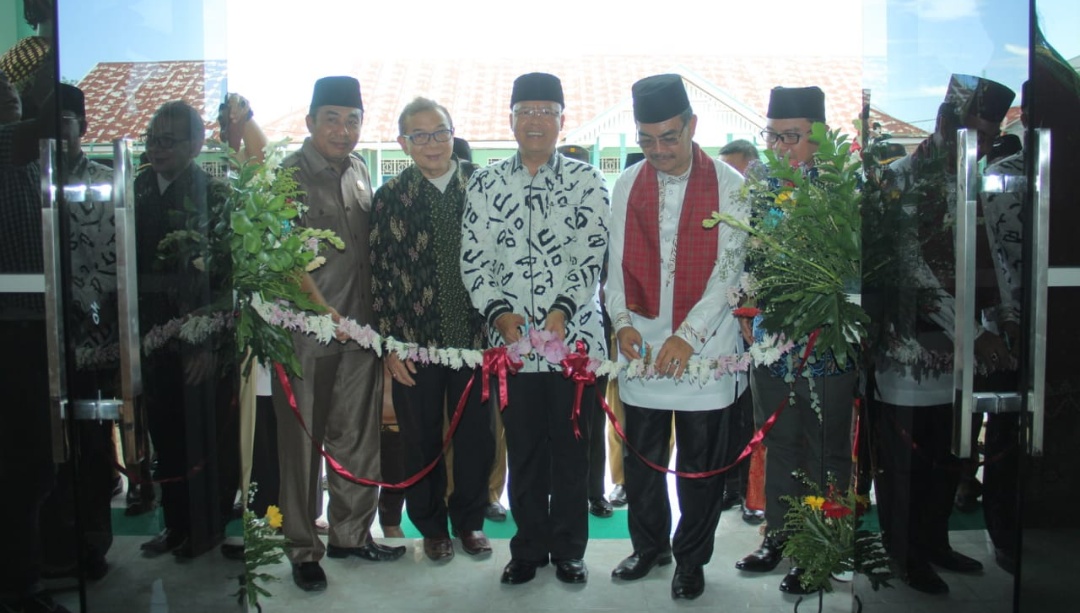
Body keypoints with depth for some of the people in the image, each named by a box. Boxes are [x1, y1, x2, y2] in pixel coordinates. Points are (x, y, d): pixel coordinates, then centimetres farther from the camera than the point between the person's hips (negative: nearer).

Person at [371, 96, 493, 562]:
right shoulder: (389, 198, 1)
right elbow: (380, 273, -1)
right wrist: (390, 343, -5)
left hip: (473, 336, 1)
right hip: (416, 341, 0)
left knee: (476, 436, 10)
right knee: (422, 440, 11)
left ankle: (469, 520, 31)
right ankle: (431, 525, 30)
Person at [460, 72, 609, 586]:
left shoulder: (586, 180, 3)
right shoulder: (485, 183, 8)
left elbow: (592, 254, -5)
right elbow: (474, 258, 4)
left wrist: (562, 311, -17)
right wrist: (499, 312, -11)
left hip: (574, 335, -1)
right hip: (512, 340, 2)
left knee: (571, 448, 7)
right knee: (523, 450, 10)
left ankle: (568, 549, 23)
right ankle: (528, 548, 25)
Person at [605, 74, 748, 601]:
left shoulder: (728, 185, -3)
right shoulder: (627, 185, 7)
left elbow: (729, 269, -8)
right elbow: (616, 262, 7)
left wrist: (688, 335, -15)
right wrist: (622, 322, -8)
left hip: (704, 348, -3)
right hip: (641, 346, 3)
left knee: (700, 462, 7)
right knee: (641, 457, 12)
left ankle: (691, 558, 25)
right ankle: (649, 546, 33)